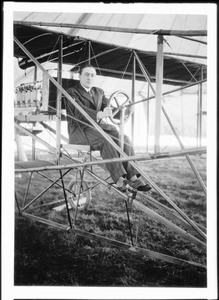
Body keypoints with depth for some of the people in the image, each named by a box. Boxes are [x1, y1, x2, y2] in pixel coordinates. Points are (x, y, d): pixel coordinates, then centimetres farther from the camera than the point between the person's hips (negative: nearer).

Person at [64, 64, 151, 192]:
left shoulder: (99, 92, 21)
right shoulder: (71, 92, 0)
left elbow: (107, 104, 4)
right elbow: (79, 111, -19)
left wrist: (108, 110, -23)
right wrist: (99, 115, -37)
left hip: (98, 126, 6)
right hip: (80, 129, -6)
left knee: (124, 139, -20)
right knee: (105, 141, -34)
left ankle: (133, 177, -25)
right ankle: (119, 180, -38)